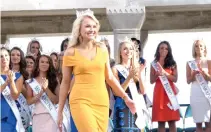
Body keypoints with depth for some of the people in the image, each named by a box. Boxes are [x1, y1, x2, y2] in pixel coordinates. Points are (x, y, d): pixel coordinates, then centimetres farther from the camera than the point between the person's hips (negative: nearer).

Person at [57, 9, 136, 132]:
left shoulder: (102, 49, 10)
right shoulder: (71, 52, 1)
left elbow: (110, 77, 17)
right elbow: (65, 83, 6)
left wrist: (125, 97, 13)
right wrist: (60, 111, 7)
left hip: (101, 102, 4)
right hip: (81, 101, -4)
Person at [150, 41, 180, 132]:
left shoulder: (172, 63, 8)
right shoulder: (154, 63, 8)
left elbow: (175, 79, 2)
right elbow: (151, 81, 7)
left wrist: (165, 73, -13)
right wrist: (157, 75, -13)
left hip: (170, 91, 0)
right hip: (159, 92, 0)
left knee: (172, 121, -3)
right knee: (160, 121, -2)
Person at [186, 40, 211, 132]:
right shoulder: (190, 63, 9)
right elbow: (188, 81, 6)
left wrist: (202, 70, -15)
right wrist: (194, 74, -12)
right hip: (195, 94, 1)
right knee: (198, 122, -1)